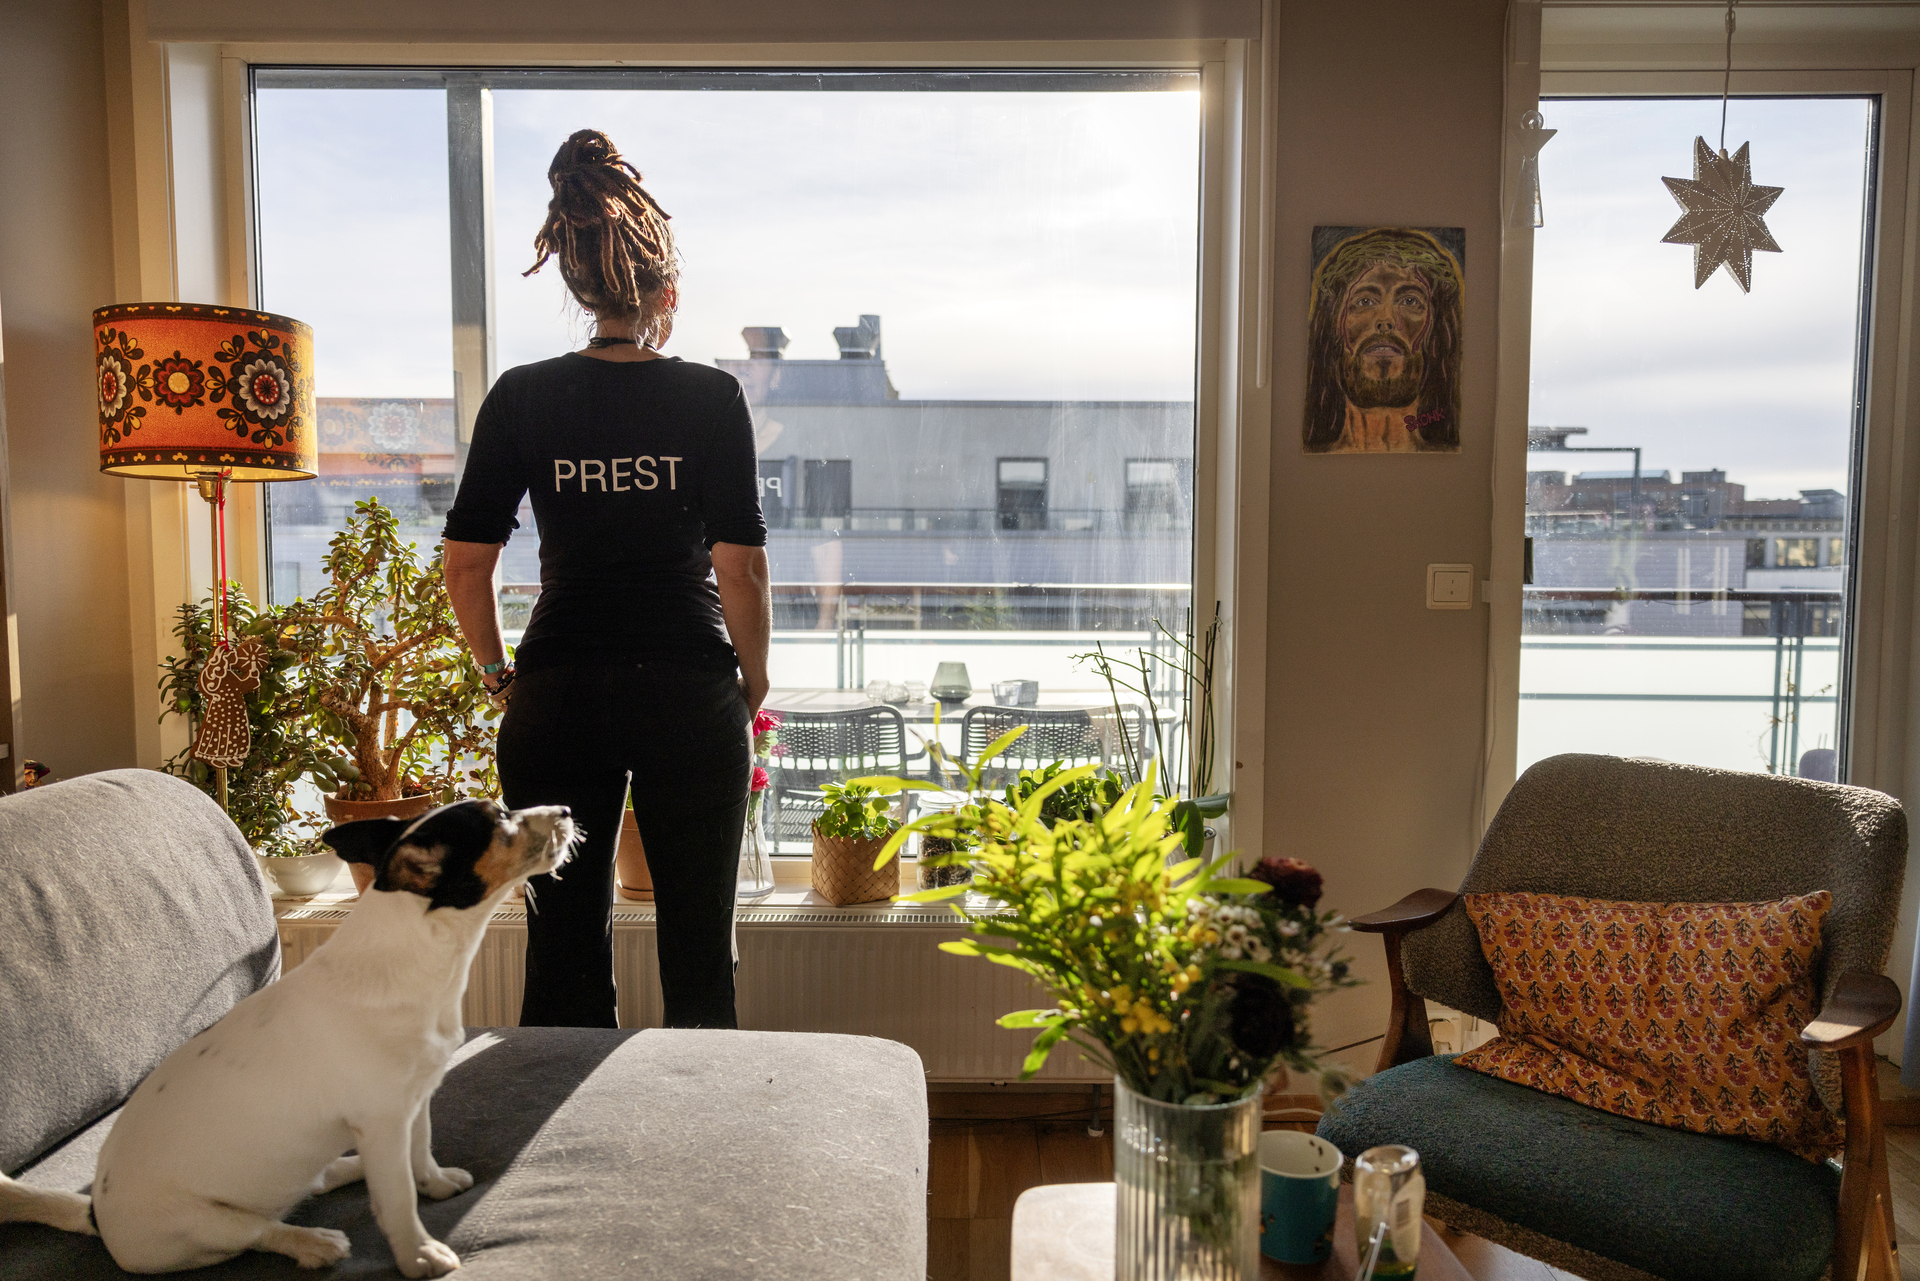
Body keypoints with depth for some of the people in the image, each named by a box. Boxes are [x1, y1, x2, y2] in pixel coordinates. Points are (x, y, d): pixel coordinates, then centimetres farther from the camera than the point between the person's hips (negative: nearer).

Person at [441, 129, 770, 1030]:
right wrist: (753, 683, 6)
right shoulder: (712, 396, -5)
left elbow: (464, 563, 1)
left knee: (564, 952, 14)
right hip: (689, 691, -2)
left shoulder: (520, 398, 1)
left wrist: (499, 675, 14)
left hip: (557, 696, 2)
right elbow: (741, 565, -7)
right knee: (698, 952, 12)